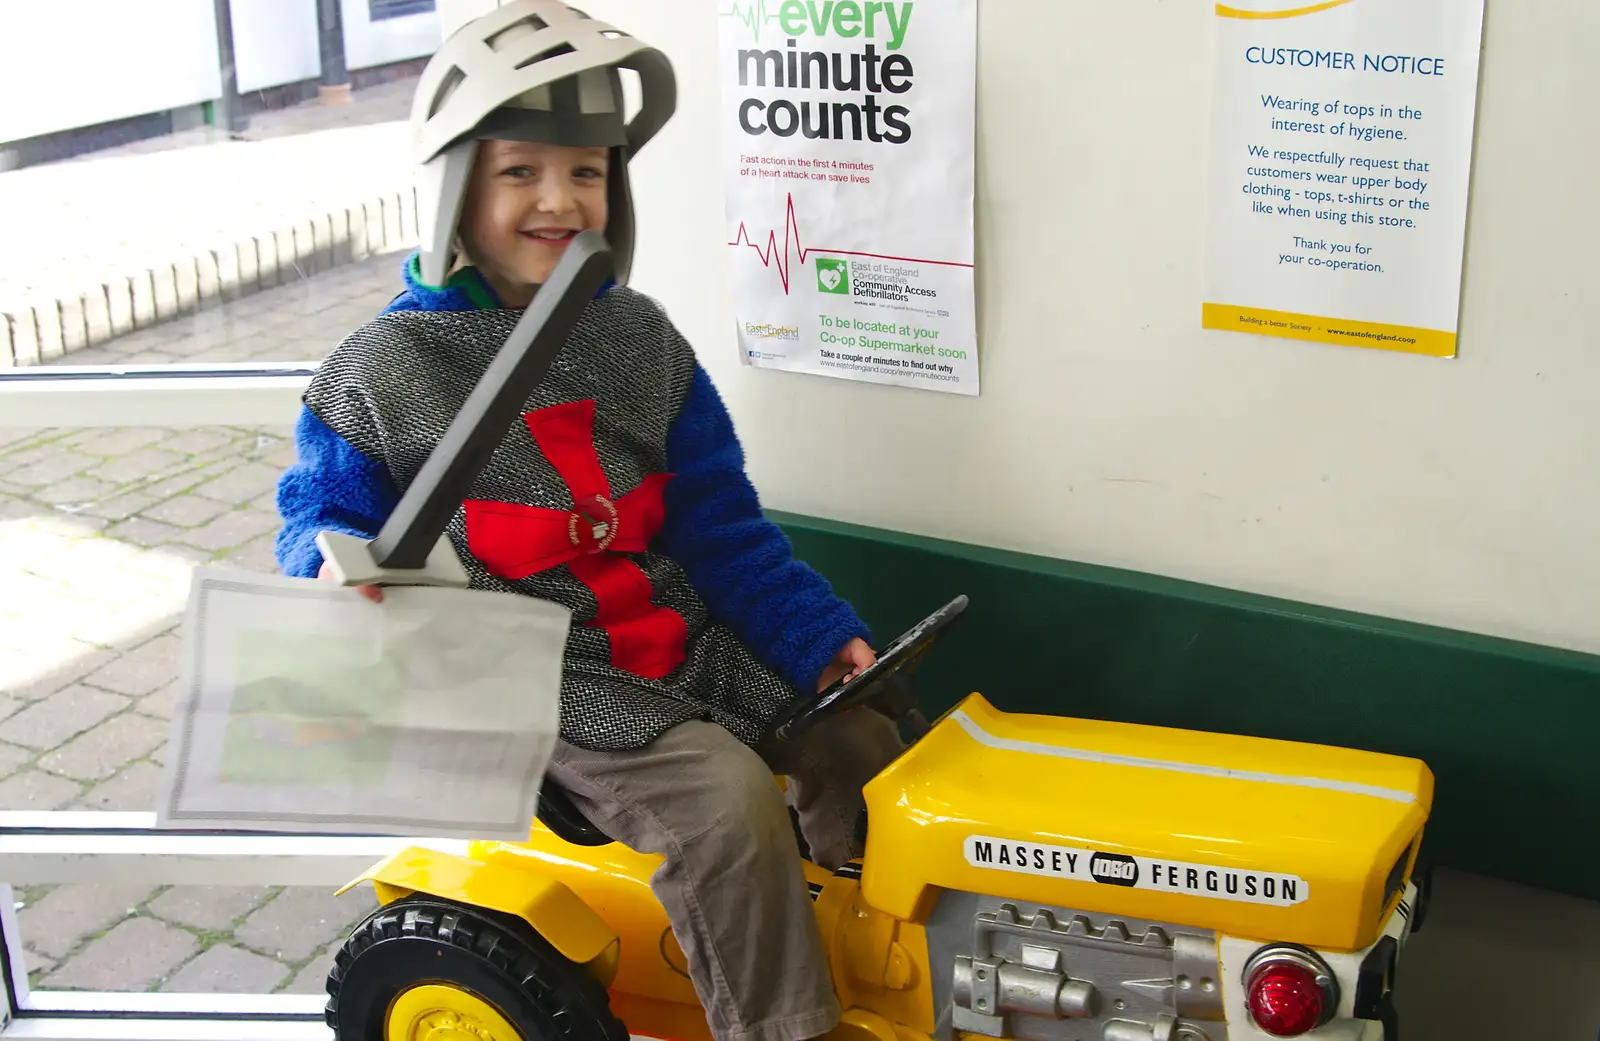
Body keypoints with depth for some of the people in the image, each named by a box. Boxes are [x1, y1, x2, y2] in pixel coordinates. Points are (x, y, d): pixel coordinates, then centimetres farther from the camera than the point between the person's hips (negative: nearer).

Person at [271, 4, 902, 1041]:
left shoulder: (638, 337, 6)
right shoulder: (383, 371, -7)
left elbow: (716, 518, 7)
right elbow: (319, 509, 2)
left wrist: (820, 635, 1)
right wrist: (338, 564, -23)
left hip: (681, 637, 6)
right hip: (536, 678, -6)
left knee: (859, 740, -1)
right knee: (727, 800, -25)